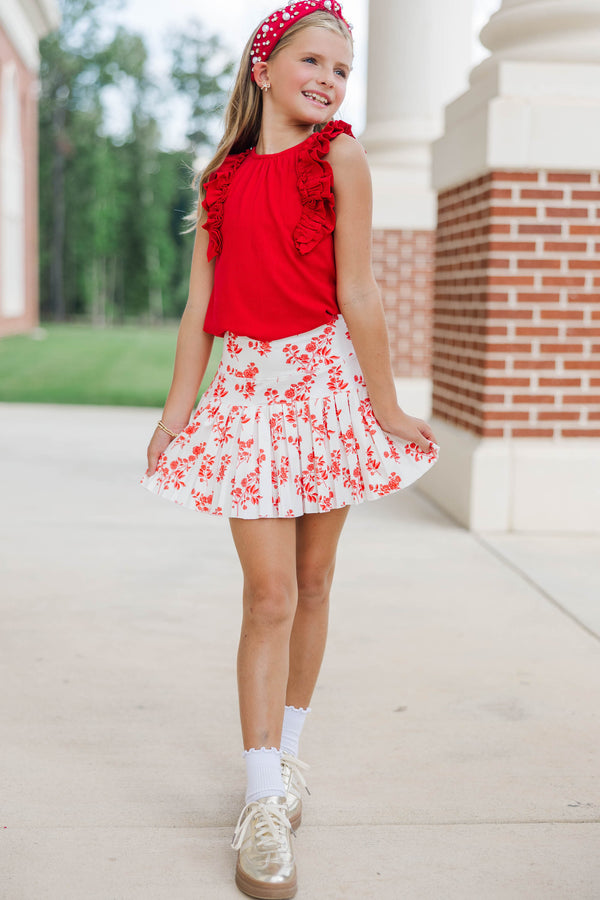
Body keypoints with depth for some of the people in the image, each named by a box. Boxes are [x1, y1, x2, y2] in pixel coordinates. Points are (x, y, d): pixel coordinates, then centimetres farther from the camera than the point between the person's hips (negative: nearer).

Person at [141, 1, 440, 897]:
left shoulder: (338, 158, 0)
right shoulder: (222, 178, 8)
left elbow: (358, 296, -5)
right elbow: (200, 306, 8)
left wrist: (386, 407, -6)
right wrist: (178, 408, 5)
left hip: (327, 379, -1)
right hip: (250, 386, 1)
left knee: (312, 586, 9)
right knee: (270, 596, -4)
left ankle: (287, 749, 29)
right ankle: (264, 804, 3)